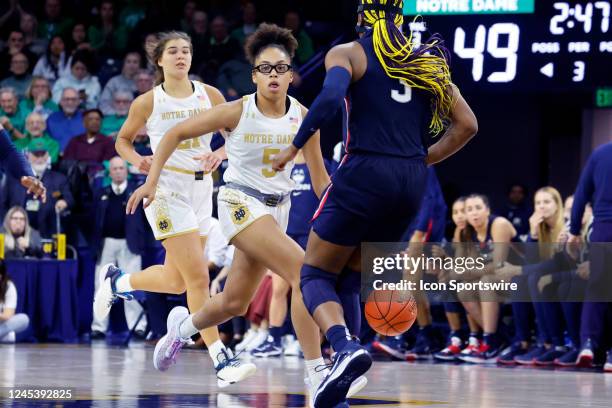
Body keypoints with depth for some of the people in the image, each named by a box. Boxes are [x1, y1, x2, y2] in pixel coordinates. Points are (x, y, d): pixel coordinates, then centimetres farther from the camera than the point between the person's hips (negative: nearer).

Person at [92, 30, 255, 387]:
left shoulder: (210, 95, 5)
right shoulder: (148, 102, -2)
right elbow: (123, 140, 11)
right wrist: (138, 160, -9)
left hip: (201, 187, 5)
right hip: (167, 189, -5)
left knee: (176, 281, 11)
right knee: (198, 277, -14)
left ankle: (117, 281, 39)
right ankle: (221, 361, -13)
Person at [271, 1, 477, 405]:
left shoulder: (349, 53, 1)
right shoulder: (425, 60, 15)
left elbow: (330, 97, -19)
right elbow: (467, 125, 12)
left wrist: (293, 148, -9)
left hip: (365, 174, -5)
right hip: (413, 183, 5)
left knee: (316, 273, 5)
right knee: (353, 272, 22)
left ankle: (346, 348, -23)